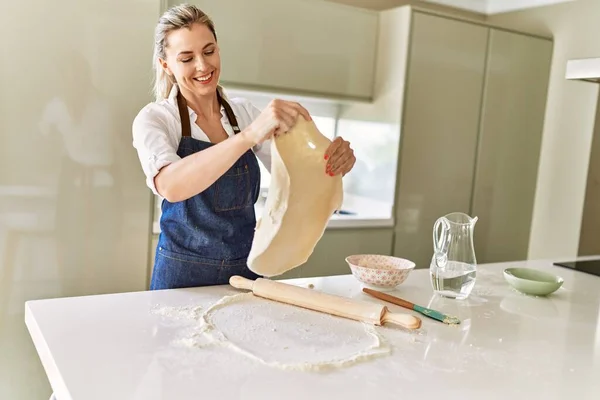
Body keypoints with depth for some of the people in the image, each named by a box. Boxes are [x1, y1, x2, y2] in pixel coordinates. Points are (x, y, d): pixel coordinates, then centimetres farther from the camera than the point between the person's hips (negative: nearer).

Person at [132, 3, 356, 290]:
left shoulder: (244, 112, 2)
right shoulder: (154, 119, -11)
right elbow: (170, 186, -32)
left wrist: (334, 159, -24)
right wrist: (249, 135, -44)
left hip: (246, 268, 4)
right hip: (184, 276, -3)